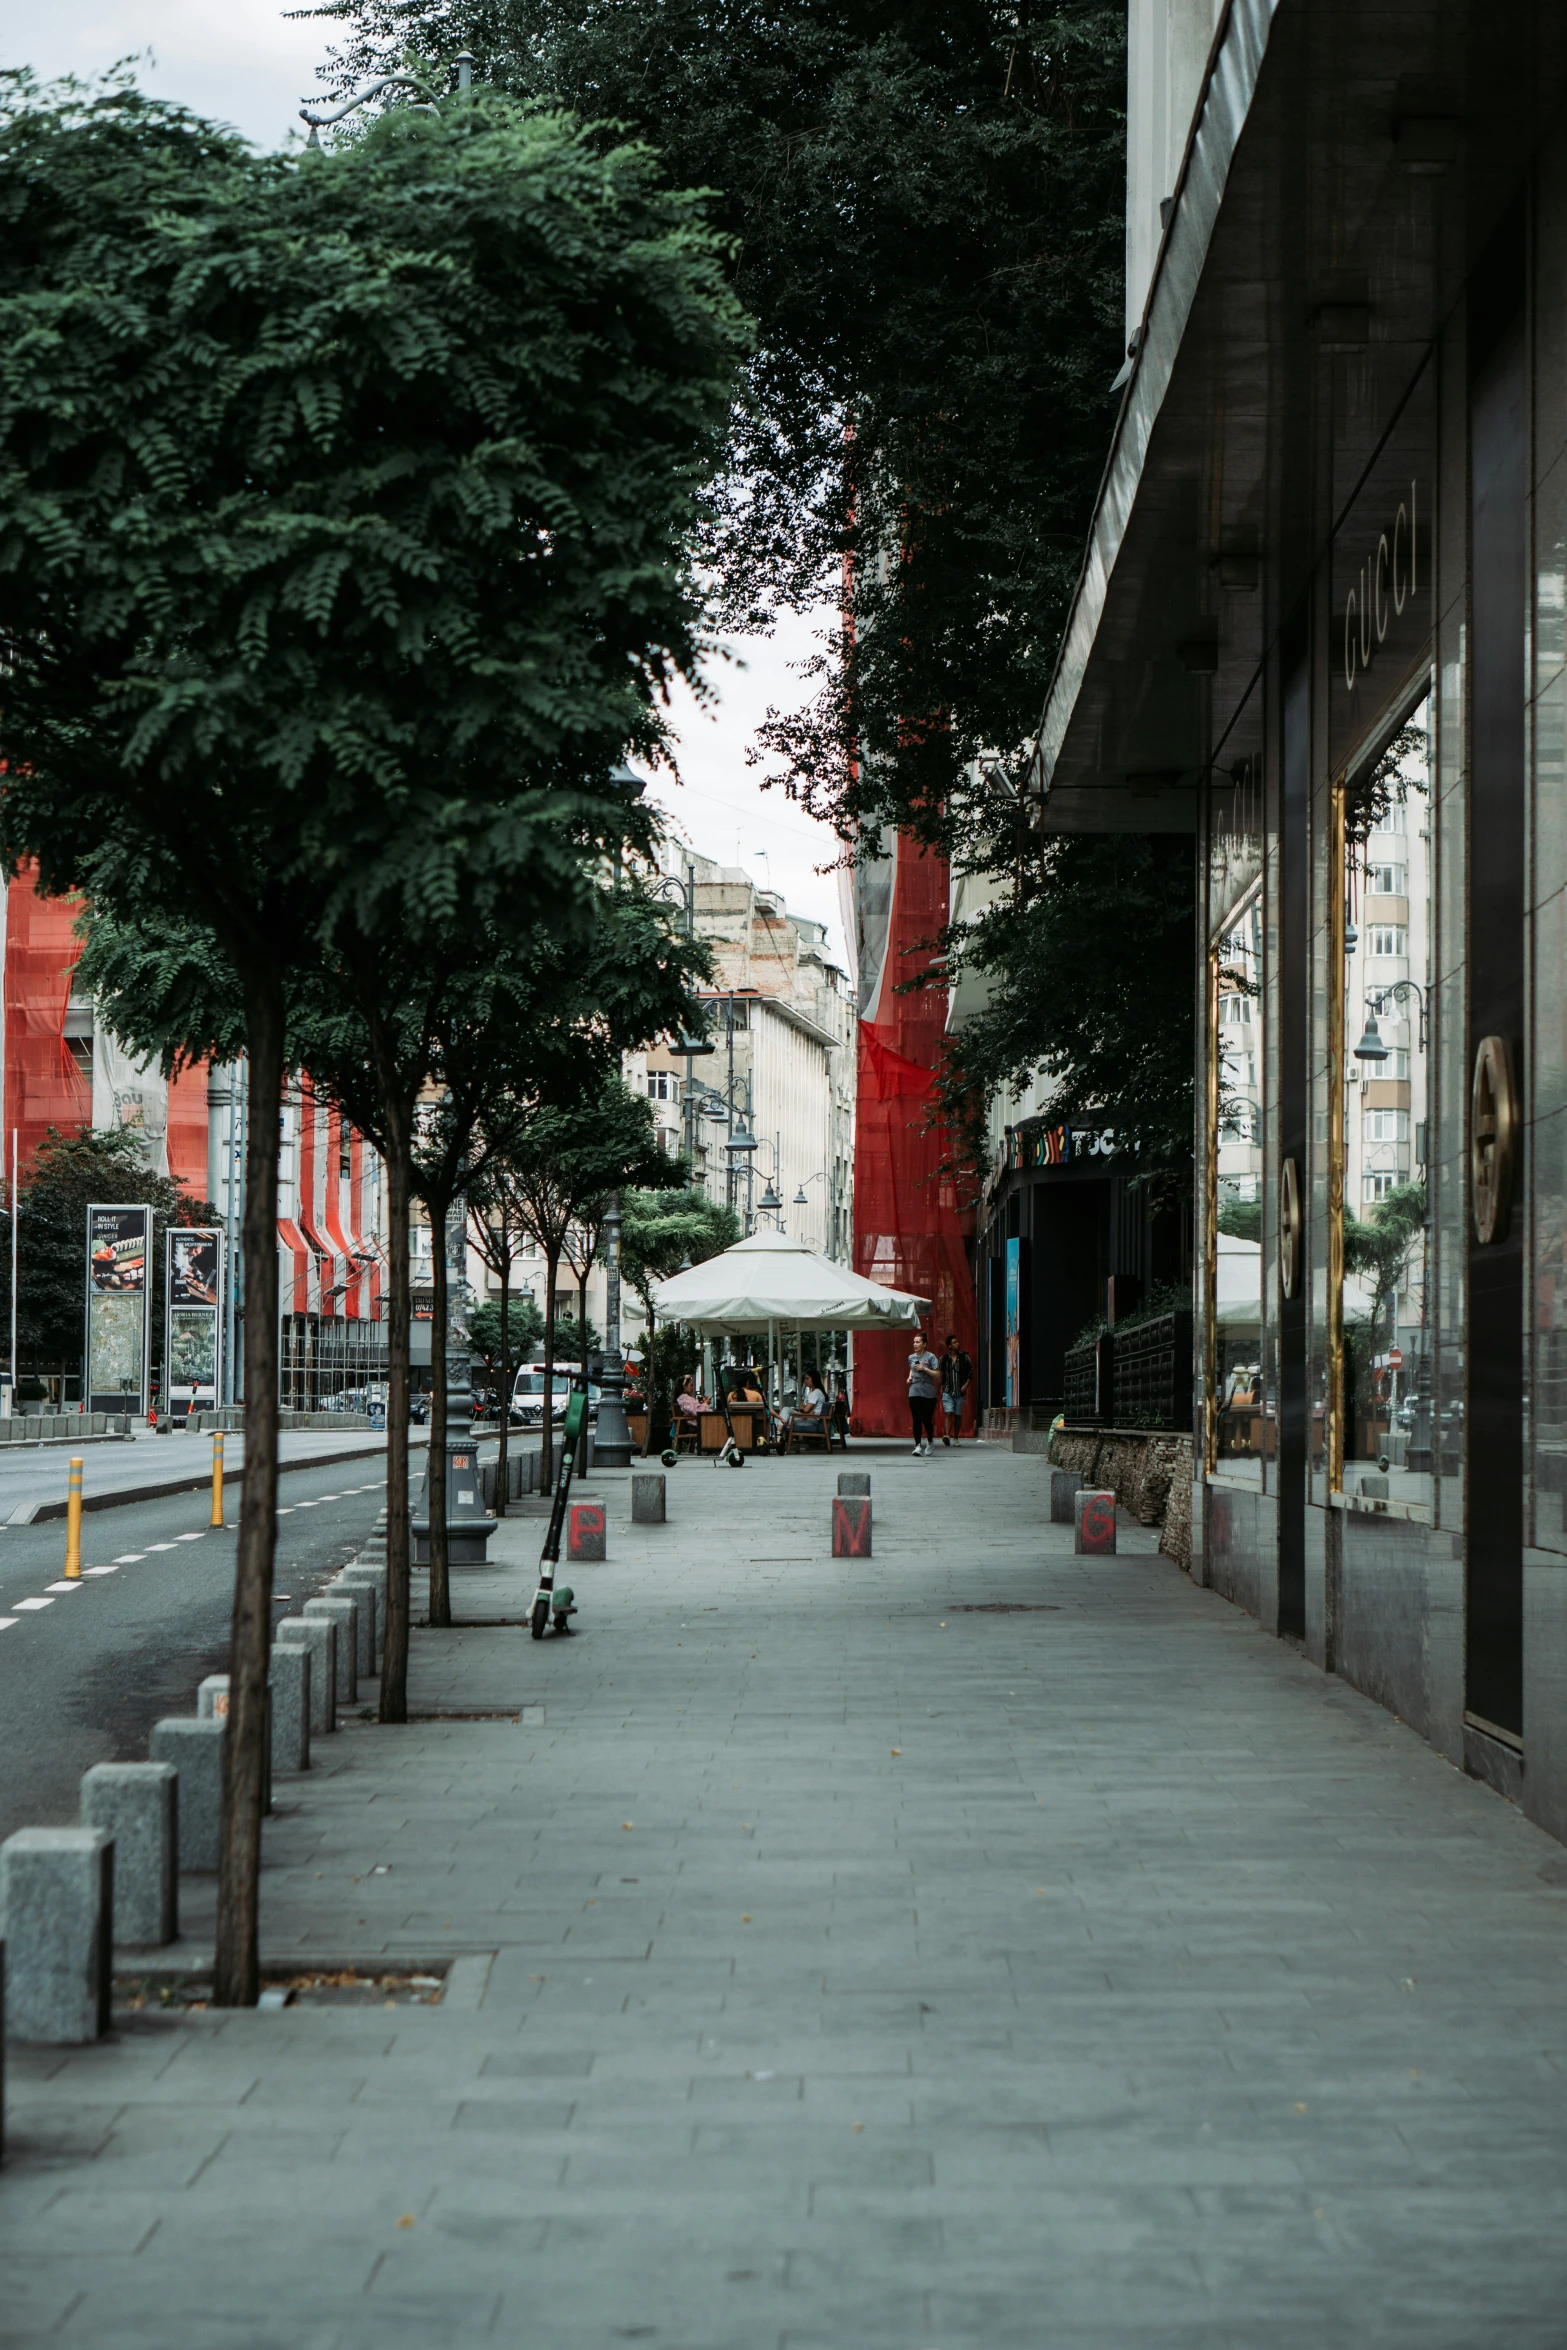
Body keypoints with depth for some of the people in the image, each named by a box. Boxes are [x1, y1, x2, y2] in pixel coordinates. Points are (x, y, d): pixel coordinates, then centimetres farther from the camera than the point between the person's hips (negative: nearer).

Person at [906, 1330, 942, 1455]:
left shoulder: (931, 1357, -5)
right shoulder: (911, 1358, 9)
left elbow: (937, 1374, -9)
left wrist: (924, 1369, -17)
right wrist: (910, 1377, 9)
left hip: (928, 1393, -3)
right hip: (914, 1392, 3)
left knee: (927, 1420, 5)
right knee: (916, 1420, -7)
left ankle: (929, 1442, 30)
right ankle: (918, 1445, -8)